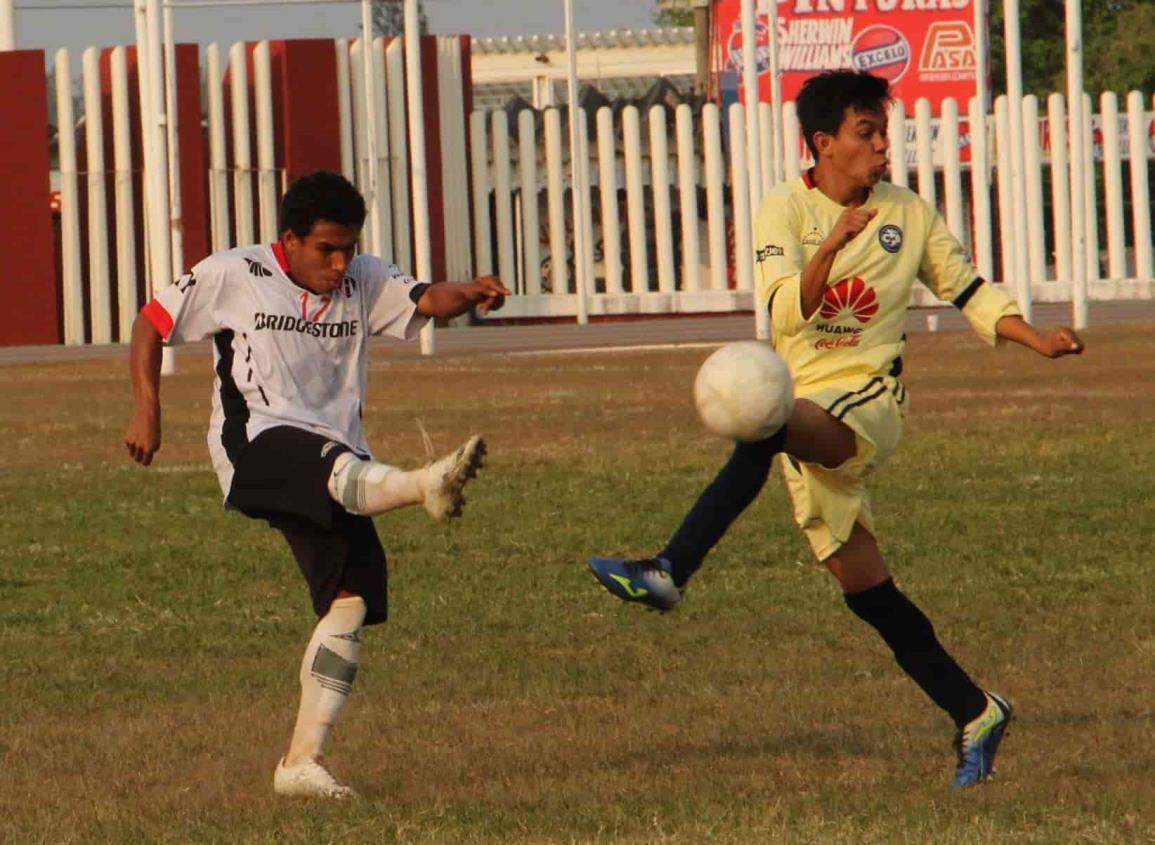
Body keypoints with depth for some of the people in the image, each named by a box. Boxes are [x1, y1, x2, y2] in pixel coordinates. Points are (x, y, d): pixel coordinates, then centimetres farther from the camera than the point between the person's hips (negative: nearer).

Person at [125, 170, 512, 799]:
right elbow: (152, 323, 10)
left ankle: (303, 760, -7)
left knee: (350, 600, -9)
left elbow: (426, 300, -6)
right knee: (339, 465, -36)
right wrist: (146, 410, 0)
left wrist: (467, 295, -29)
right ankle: (427, 486, -69)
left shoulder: (362, 283, 10)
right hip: (253, 443, -4)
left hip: (335, 455, 4)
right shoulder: (232, 277, 2)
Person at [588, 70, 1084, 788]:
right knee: (865, 589, 3)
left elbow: (968, 290, 18)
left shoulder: (909, 214, 6)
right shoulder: (787, 210, 1)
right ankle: (975, 714, 15)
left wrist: (1036, 339, 4)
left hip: (869, 399, -2)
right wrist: (831, 247, -29)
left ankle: (668, 573, -41)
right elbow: (786, 311, -14)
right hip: (806, 415, 2)